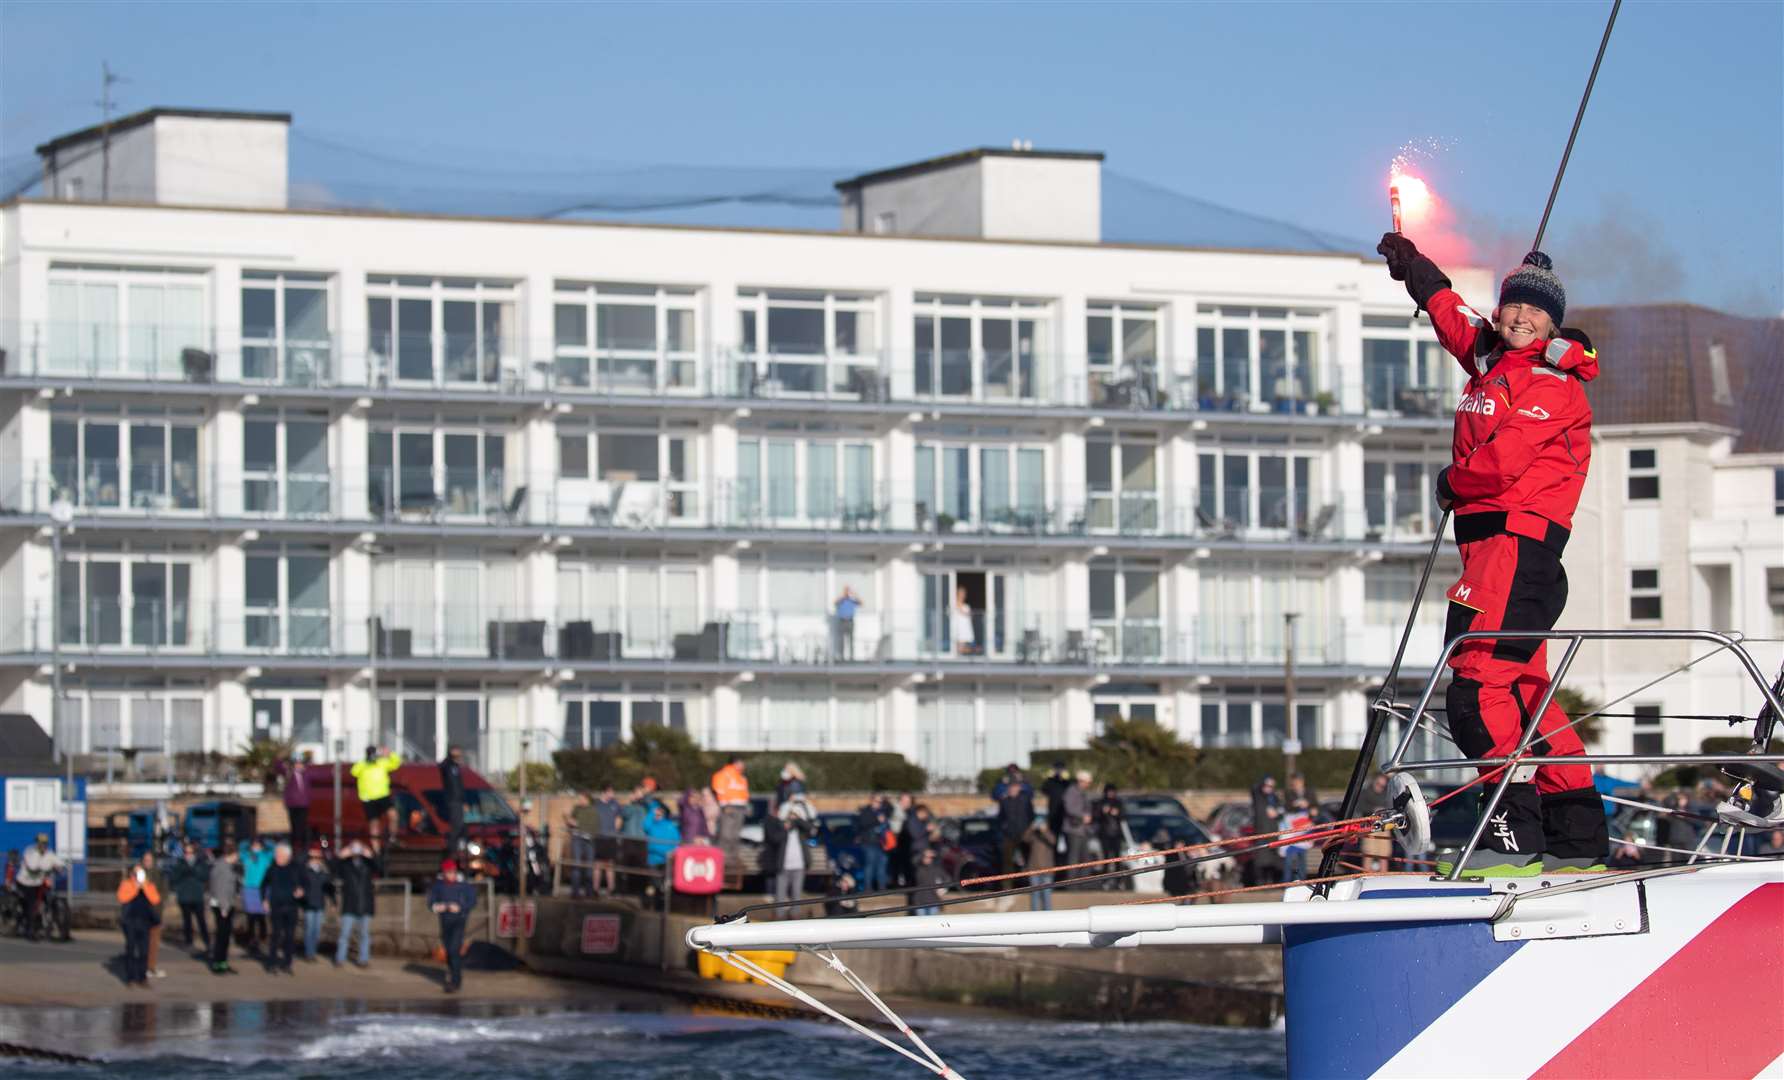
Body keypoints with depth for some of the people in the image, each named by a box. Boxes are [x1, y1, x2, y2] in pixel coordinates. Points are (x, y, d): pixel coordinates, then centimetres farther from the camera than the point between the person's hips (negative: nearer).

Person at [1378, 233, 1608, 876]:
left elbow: (1501, 461, -17)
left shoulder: (1554, 384, -7)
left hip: (1517, 539, -10)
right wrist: (1414, 268, 48)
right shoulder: (1494, 360, 18)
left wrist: (1453, 483, 0)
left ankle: (1514, 838, -23)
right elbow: (1453, 316, 38)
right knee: (1524, 692, 9)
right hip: (1491, 543, 10)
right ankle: (1579, 840, 12)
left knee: (1477, 685, -18)